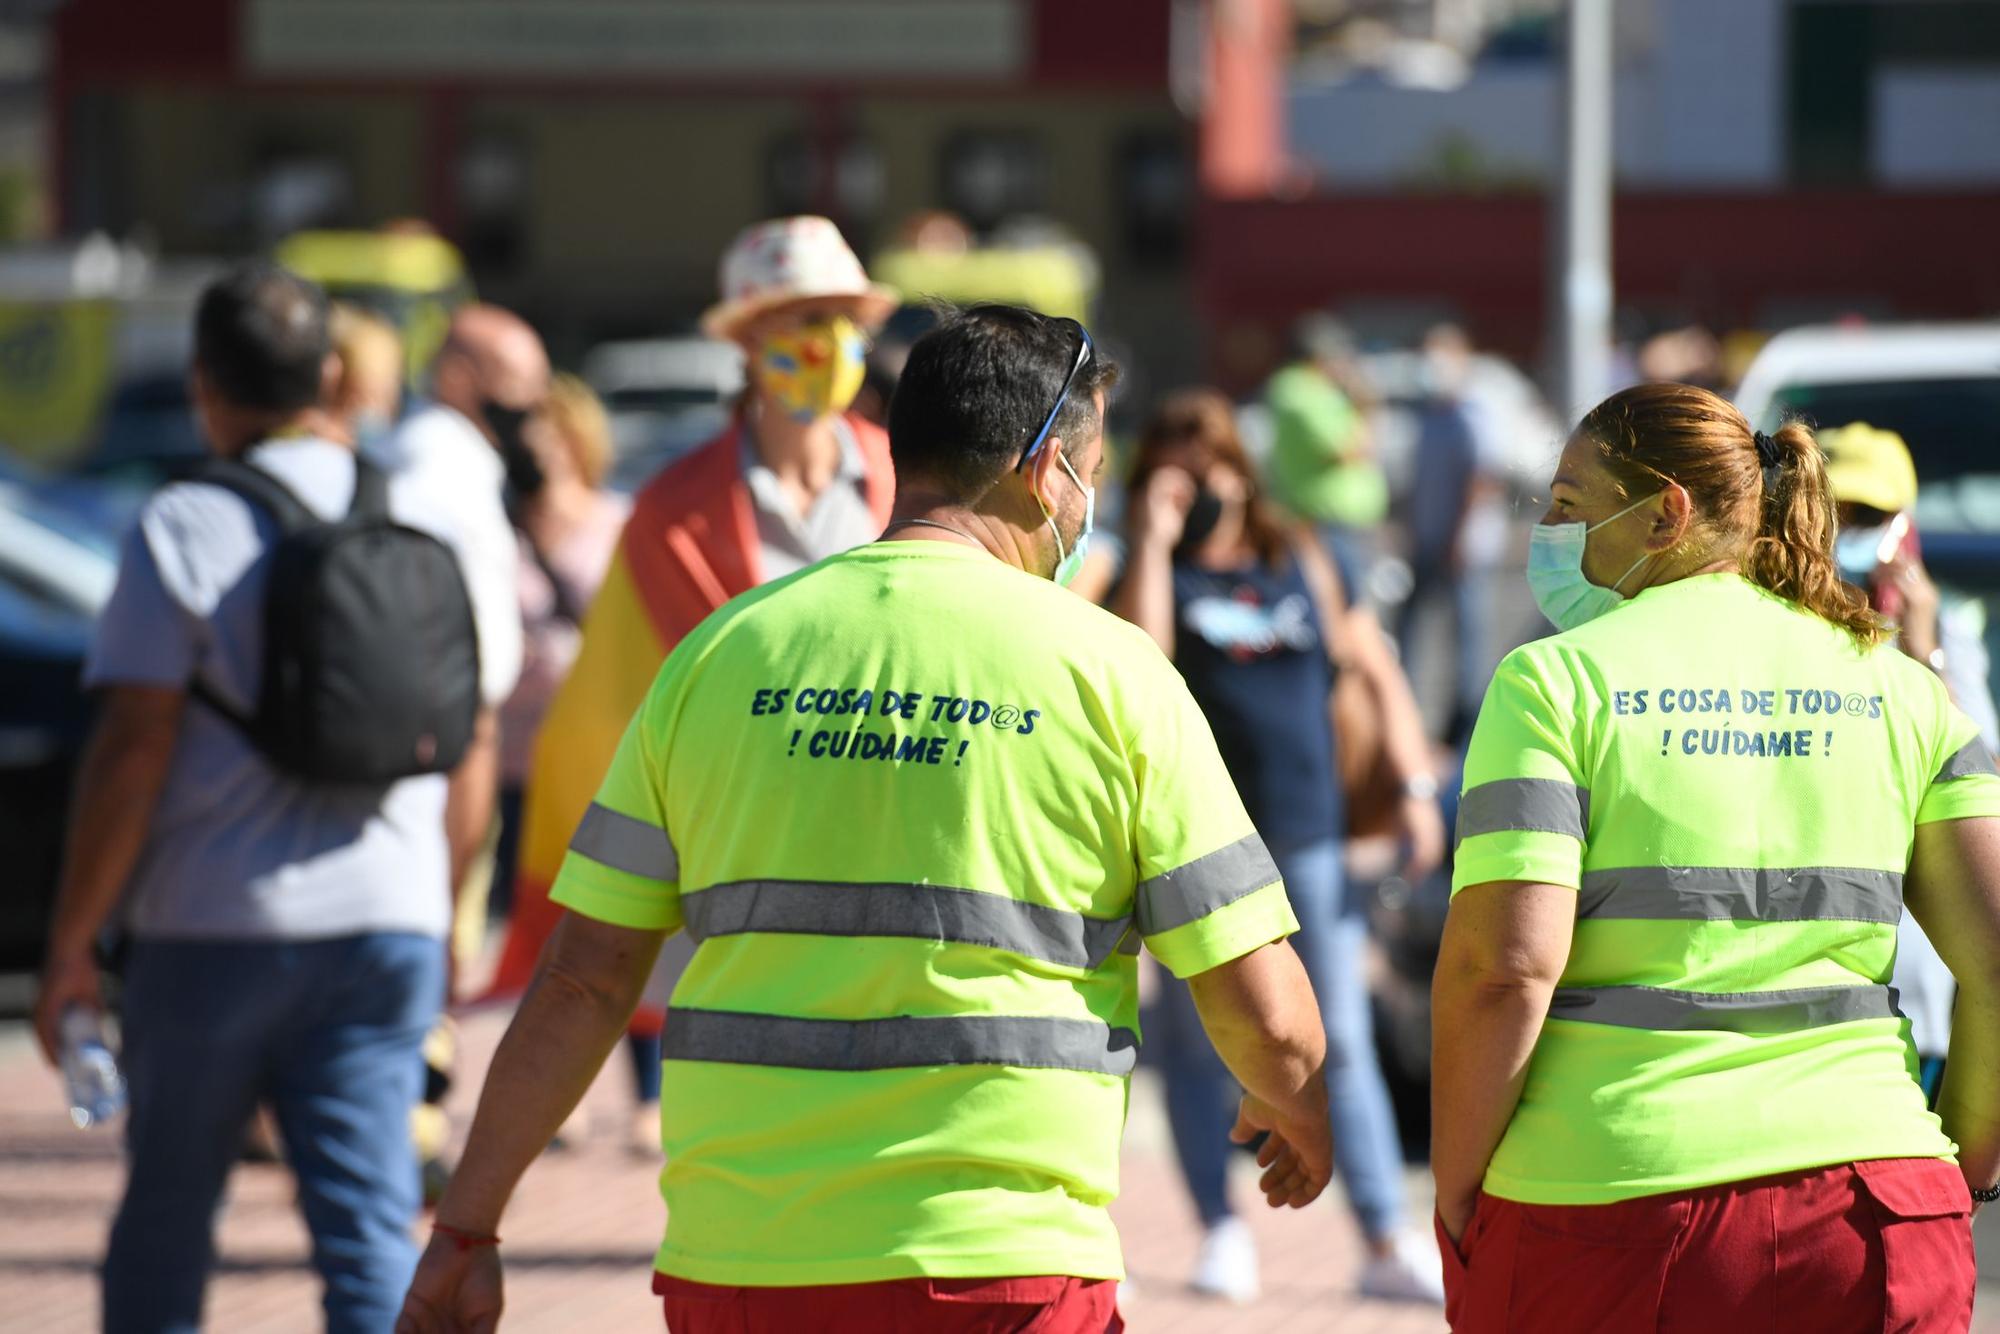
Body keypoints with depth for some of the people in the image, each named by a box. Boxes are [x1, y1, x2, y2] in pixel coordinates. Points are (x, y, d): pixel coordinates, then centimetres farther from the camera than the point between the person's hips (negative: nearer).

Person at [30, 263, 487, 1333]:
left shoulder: (185, 531, -9)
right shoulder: (428, 524, 6)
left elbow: (132, 751, -12)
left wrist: (69, 943, -6)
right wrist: (448, 915, 23)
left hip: (214, 931, -3)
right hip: (390, 924, 3)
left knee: (163, 1230, 11)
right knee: (372, 1226, 1)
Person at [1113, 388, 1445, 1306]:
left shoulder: (1302, 566, 11)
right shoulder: (1161, 574, 3)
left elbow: (1376, 672, 13)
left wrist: (1415, 787, 5)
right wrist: (1154, 539, -13)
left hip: (1307, 839, 1)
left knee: (1342, 1043, -1)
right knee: (1199, 1046, 5)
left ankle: (1388, 1244, -1)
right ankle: (1223, 1233, 14)